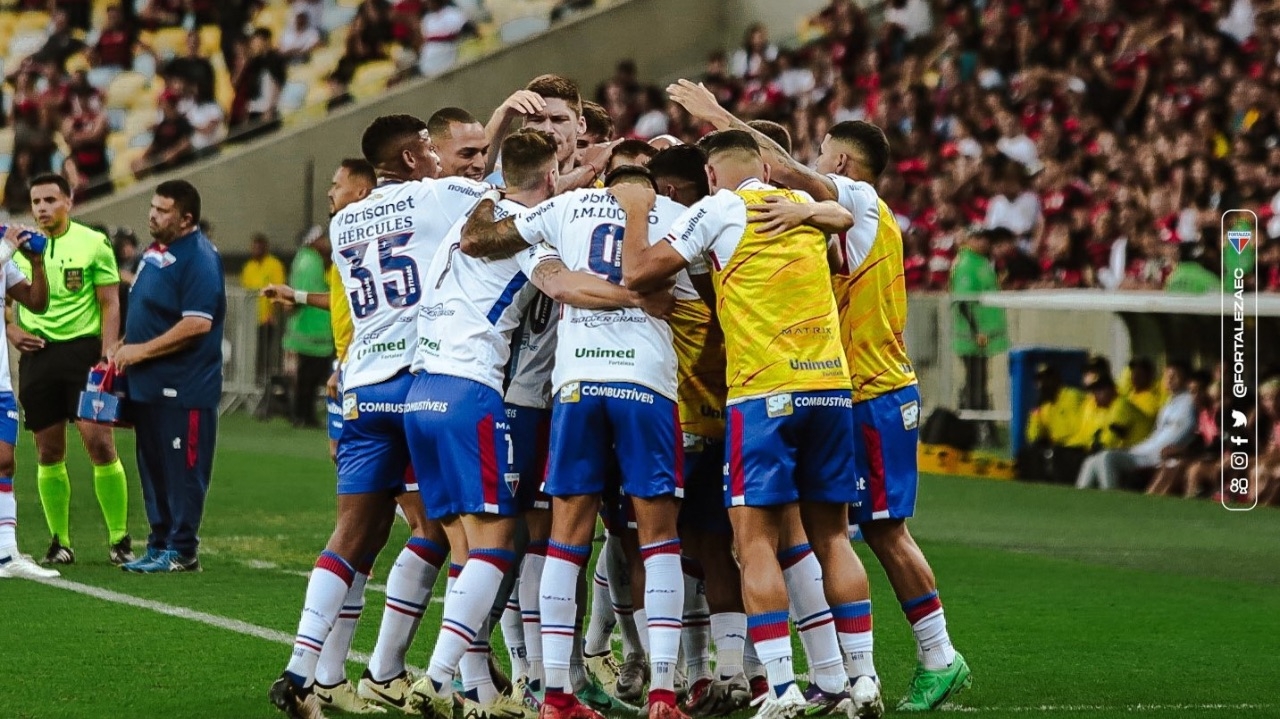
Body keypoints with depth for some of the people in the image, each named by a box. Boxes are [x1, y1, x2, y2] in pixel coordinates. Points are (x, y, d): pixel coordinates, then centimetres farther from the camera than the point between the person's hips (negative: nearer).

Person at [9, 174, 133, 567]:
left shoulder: (94, 243, 0)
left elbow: (110, 304, -1)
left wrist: (108, 354, -10)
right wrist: (11, 331, -1)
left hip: (83, 348, -3)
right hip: (38, 354, 3)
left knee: (100, 442, -10)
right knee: (48, 453, 4)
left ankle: (119, 538, -2)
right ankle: (60, 542, 12)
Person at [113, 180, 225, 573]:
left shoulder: (198, 259, -15)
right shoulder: (154, 252, 15)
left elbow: (198, 323, -22)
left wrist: (142, 350, -18)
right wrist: (124, 351, 14)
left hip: (183, 389, -10)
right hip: (148, 386, 10)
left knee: (183, 470, -4)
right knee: (153, 468, 12)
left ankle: (182, 551, 1)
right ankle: (160, 544, 19)